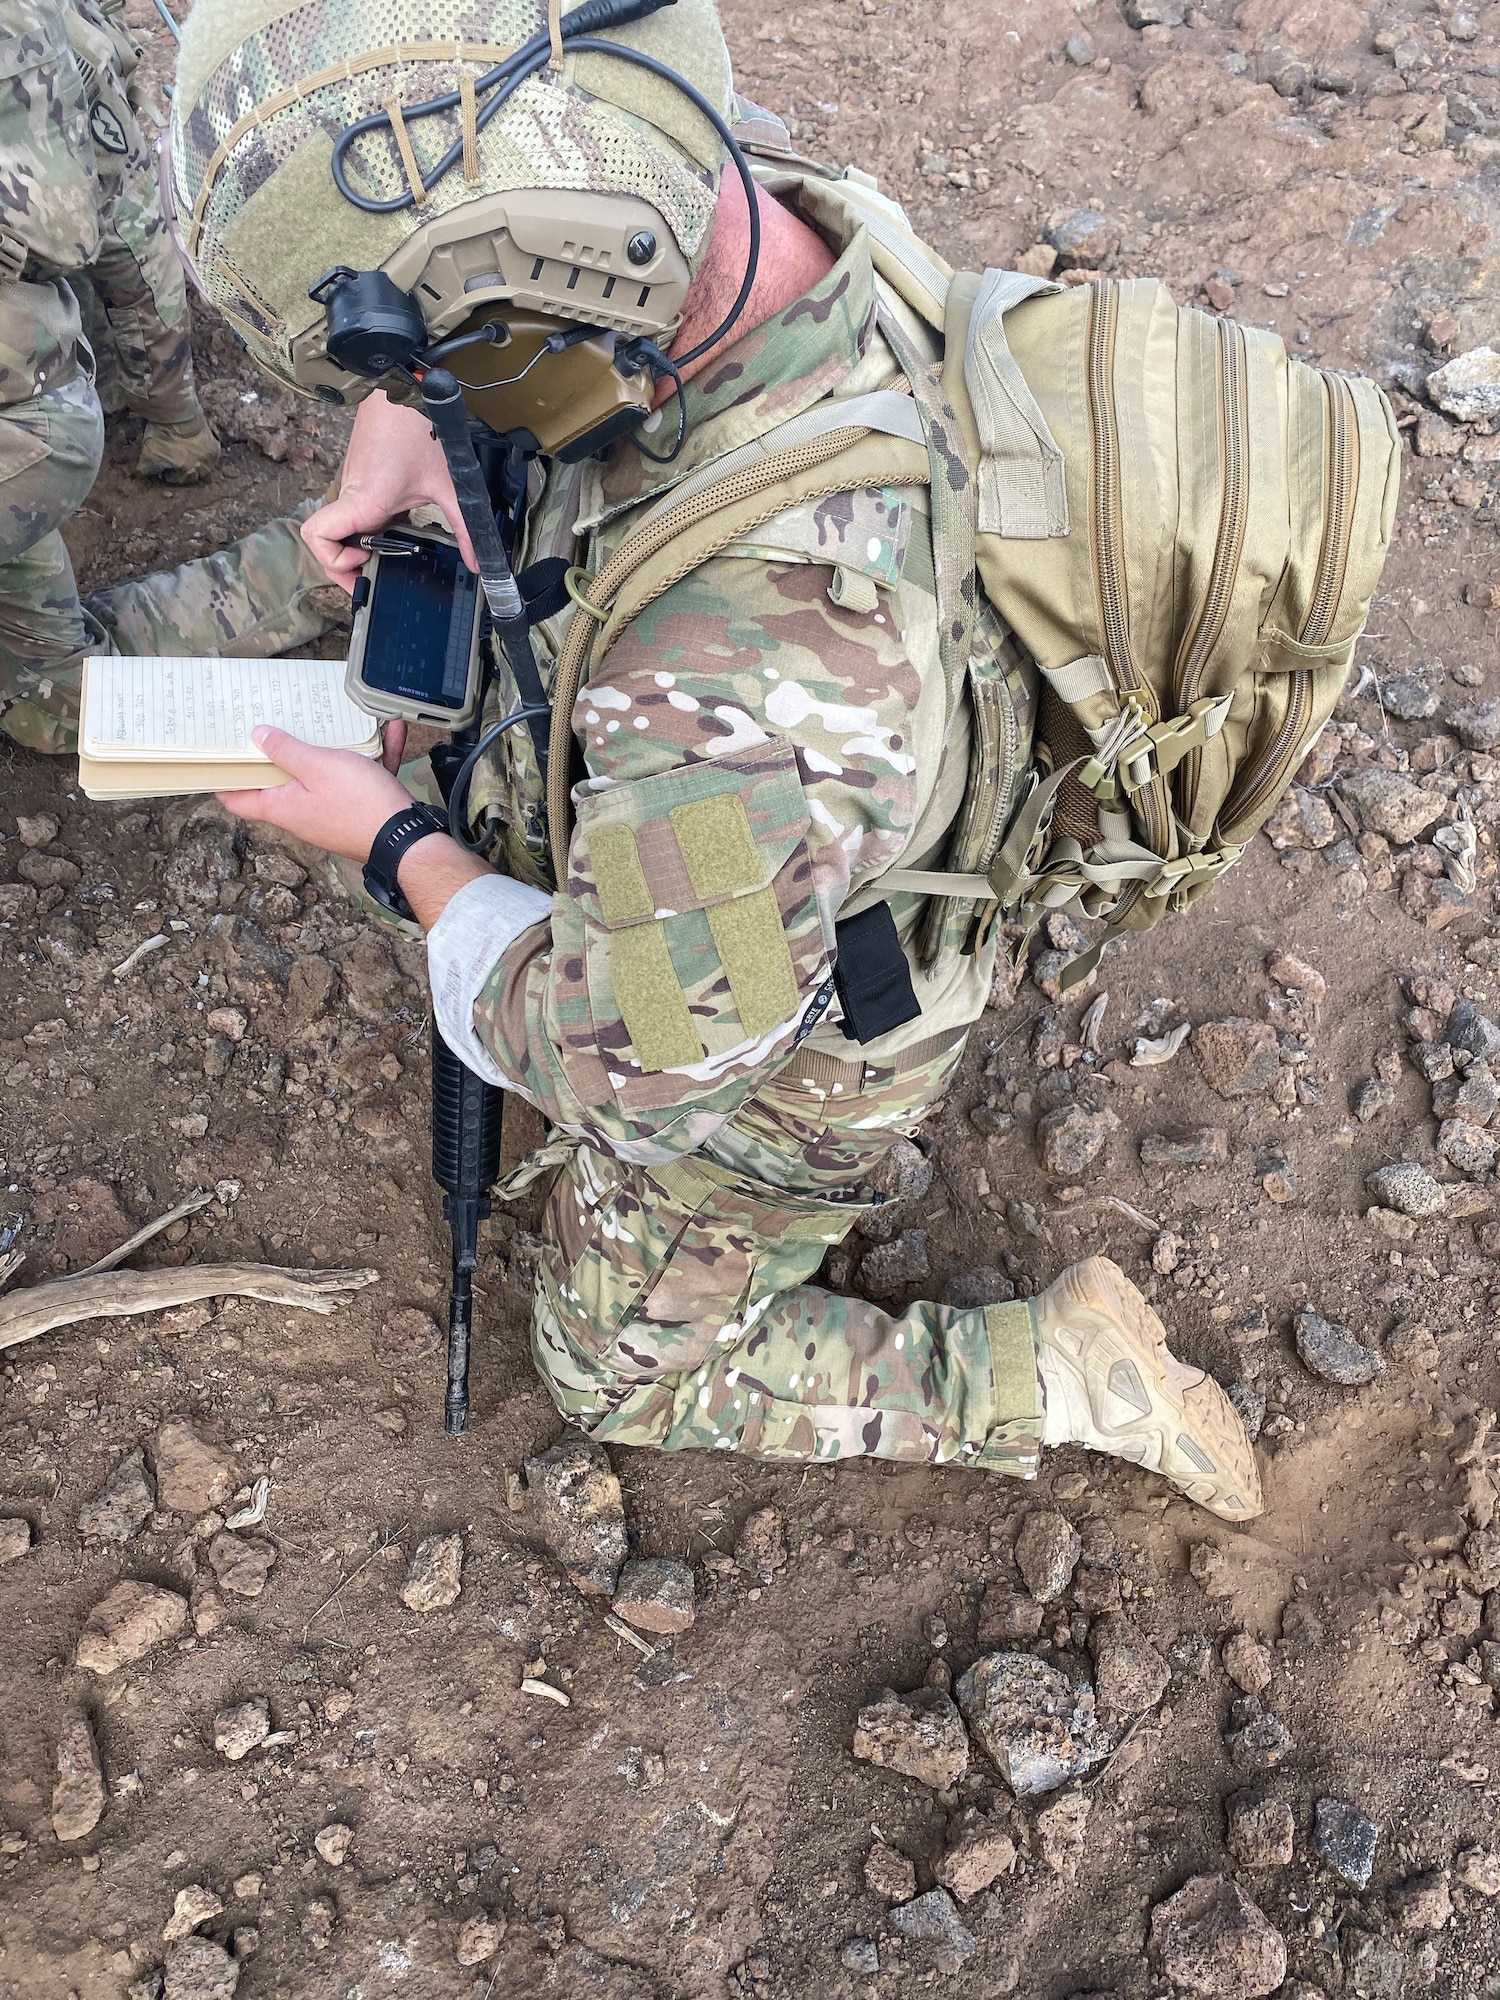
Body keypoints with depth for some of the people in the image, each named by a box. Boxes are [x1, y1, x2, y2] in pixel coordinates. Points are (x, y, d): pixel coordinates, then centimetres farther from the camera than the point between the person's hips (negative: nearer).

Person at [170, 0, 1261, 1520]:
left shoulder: (742, 692, -49)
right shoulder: (759, 186, -23)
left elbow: (624, 1065, -31)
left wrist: (396, 846, -17)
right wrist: (404, 418, -16)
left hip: (758, 1058, -7)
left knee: (629, 1373, 19)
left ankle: (1057, 1375, 18)